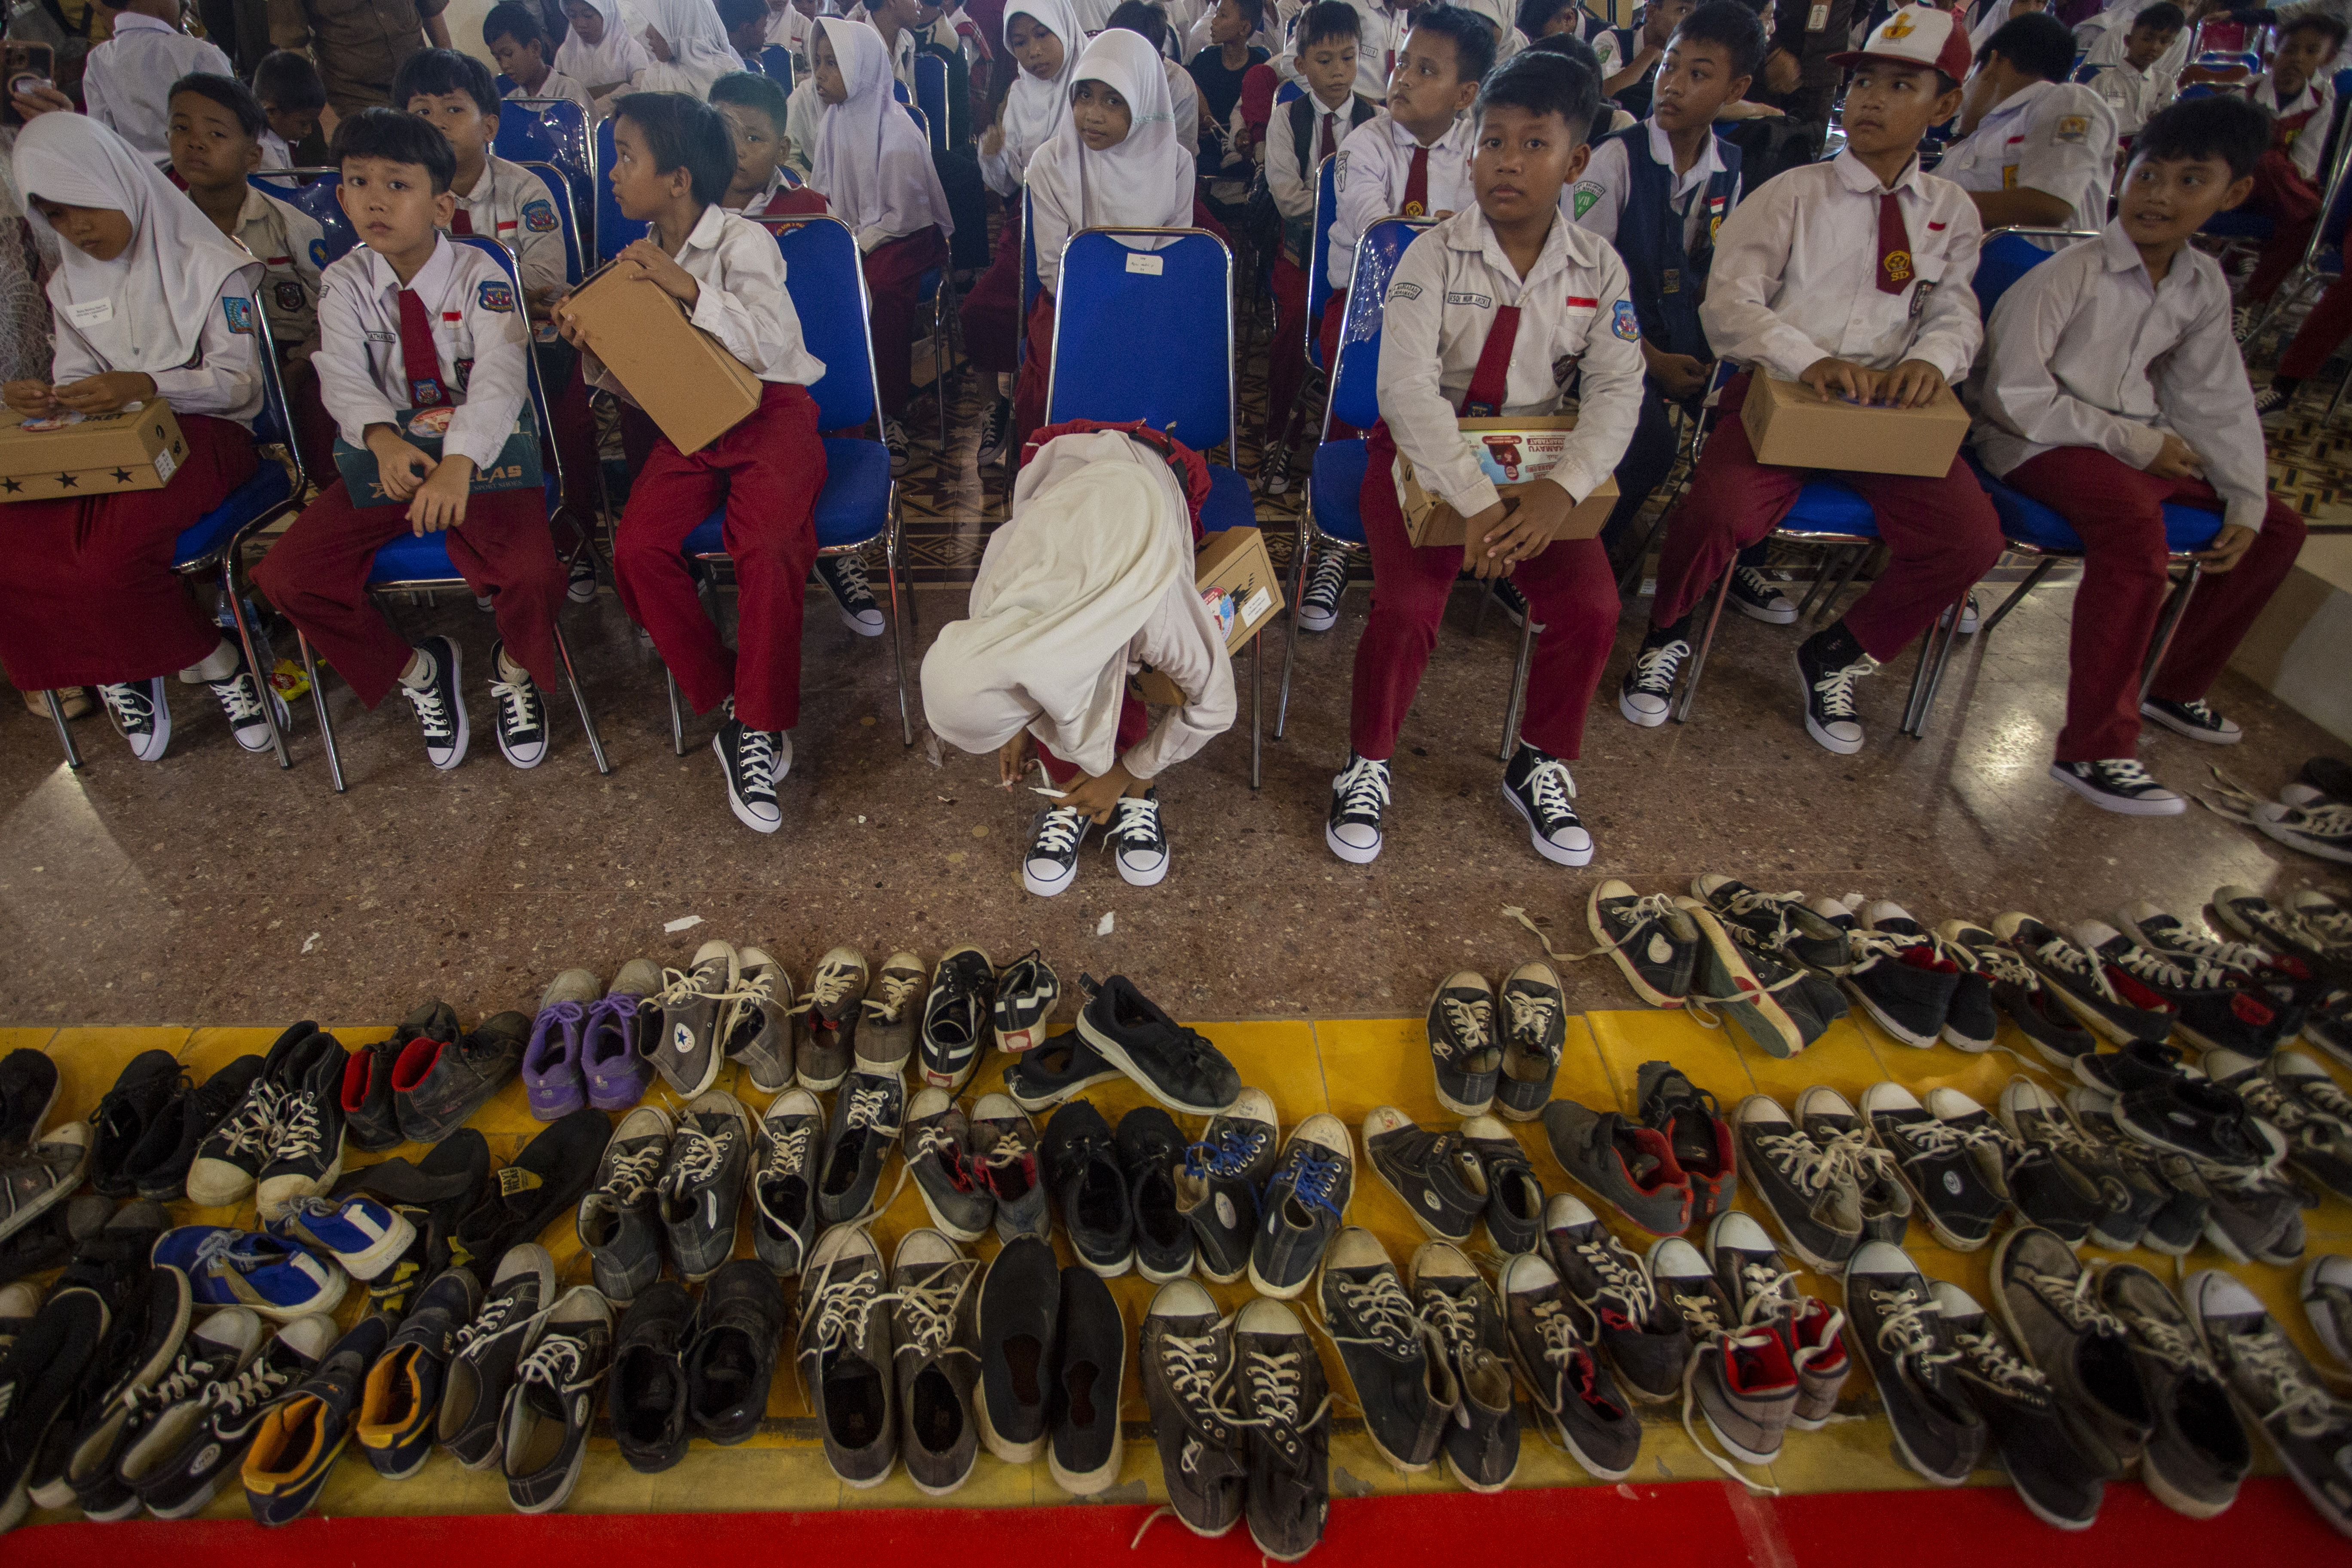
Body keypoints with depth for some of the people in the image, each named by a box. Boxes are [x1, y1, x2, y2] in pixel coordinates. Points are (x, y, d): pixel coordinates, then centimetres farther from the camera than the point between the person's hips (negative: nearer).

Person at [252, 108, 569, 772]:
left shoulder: (479, 276, -7)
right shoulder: (346, 283, 2)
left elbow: (500, 375, -23)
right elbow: (345, 379, -11)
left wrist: (460, 461, -41)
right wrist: (384, 440, -36)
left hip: (482, 453, -3)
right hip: (390, 457, 4)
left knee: (531, 572, -32)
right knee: (286, 575, -12)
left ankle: (514, 670, 4)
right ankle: (416, 672, 12)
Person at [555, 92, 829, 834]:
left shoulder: (744, 241, -2)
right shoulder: (640, 259, 16)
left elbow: (770, 343, -18)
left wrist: (689, 288, -23)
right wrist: (596, 351, -3)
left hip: (768, 408, -5)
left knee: (766, 543, -34)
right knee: (637, 547, -21)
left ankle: (762, 726, -23)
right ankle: (730, 709, -10)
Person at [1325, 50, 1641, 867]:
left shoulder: (1599, 269, -1)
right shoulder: (1433, 255, -10)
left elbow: (1616, 389, -7)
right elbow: (1407, 387, -22)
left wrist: (1563, 487, -27)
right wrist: (1476, 501, -32)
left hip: (1536, 461, 3)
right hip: (1425, 454, -3)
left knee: (1591, 606, -17)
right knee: (1407, 607, -26)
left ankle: (1540, 765, 9)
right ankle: (1367, 765, 0)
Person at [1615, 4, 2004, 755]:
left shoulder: (1952, 212, 18)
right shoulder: (1792, 194, 7)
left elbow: (1956, 313, 13)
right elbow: (1728, 306, -3)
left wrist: (1931, 357, -14)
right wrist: (1810, 361, -21)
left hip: (1887, 408, 4)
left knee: (1970, 539, -18)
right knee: (1722, 510, -34)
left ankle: (1836, 657, 8)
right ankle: (1665, 637, -2)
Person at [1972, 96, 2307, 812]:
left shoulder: (2204, 285, 8)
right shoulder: (2068, 276, -14)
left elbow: (2217, 401, 14)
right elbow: (2013, 397, -17)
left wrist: (2246, 502, 7)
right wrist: (2131, 441, -15)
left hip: (2141, 441, 9)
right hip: (2040, 443, -8)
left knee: (2278, 527, 10)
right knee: (2135, 522, -36)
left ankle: (2177, 688, 24)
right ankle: (2094, 750, -33)